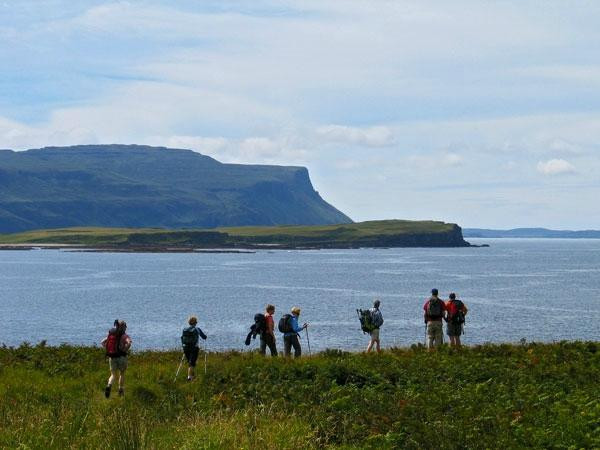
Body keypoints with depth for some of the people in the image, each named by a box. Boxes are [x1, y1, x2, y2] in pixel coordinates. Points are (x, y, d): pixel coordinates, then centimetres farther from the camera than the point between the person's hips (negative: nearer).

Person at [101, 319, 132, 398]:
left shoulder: (110, 335, 9)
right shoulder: (124, 336, -7)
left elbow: (102, 342, 9)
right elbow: (129, 343, -27)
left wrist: (108, 350, 9)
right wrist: (125, 350, -13)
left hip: (112, 357, 3)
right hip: (121, 357, -3)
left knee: (113, 375, 8)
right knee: (122, 374, 18)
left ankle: (109, 386, -22)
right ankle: (121, 391, 21)